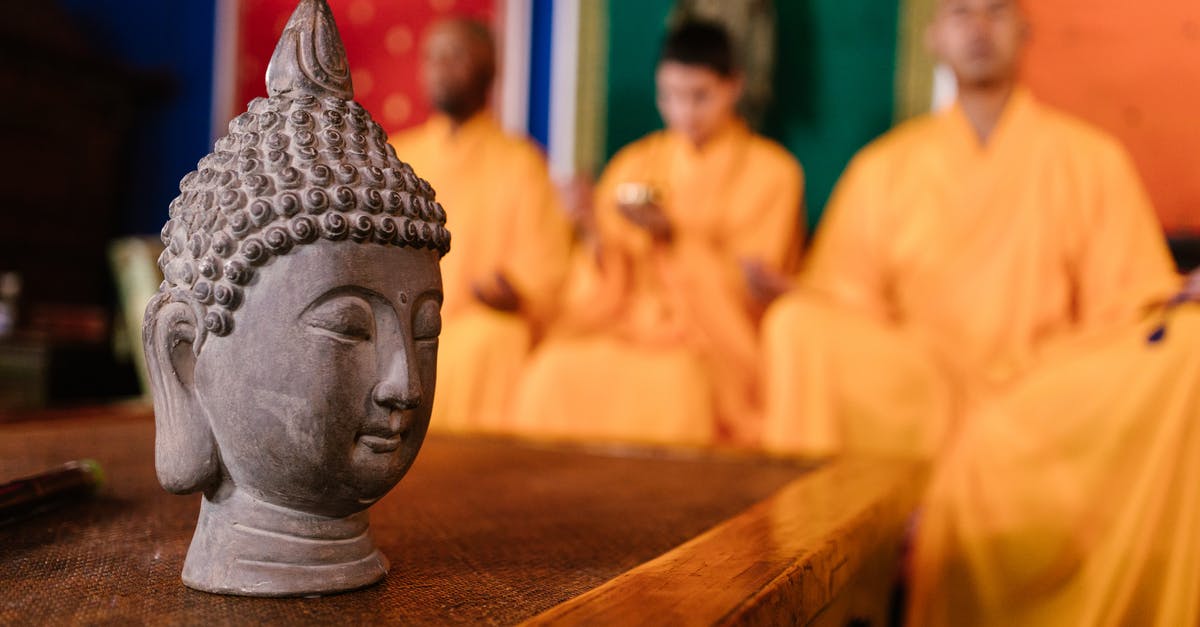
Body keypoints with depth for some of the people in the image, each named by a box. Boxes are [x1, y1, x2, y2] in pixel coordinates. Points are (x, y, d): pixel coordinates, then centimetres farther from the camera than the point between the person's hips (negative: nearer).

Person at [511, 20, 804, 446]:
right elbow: (603, 284, 9)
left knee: (676, 381, -35)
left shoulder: (772, 171, 3)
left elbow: (750, 282, -3)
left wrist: (672, 238, -17)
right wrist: (595, 236, -13)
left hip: (716, 336, -2)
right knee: (556, 373, -27)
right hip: (628, 323, 3)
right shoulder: (634, 163, 12)